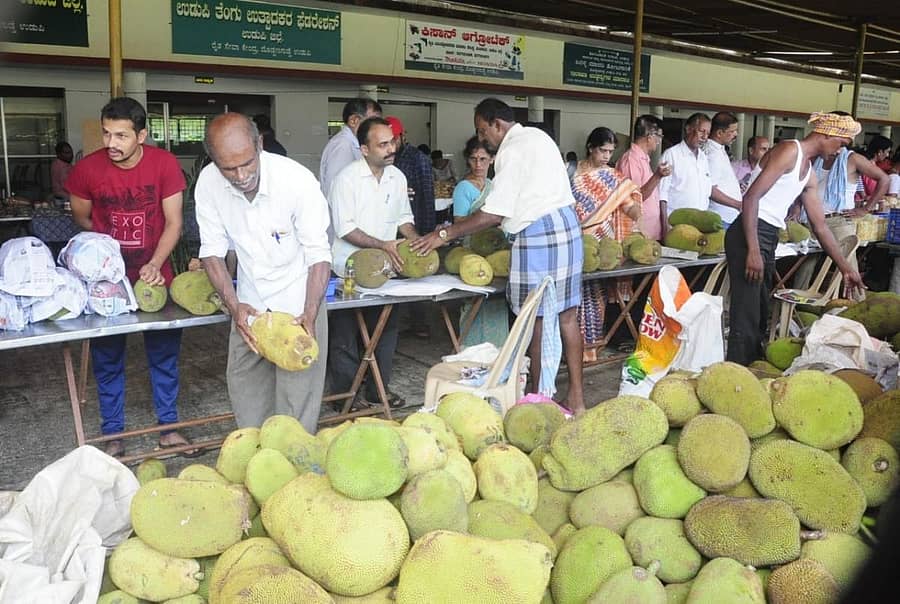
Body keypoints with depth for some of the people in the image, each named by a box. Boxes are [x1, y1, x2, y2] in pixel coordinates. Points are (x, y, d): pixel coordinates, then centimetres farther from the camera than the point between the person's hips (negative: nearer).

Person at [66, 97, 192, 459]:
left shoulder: (164, 164, -13)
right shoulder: (87, 169, -12)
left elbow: (174, 222, -12)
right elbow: (81, 219, 5)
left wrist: (155, 265, -24)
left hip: (155, 275, 0)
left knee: (164, 355, 10)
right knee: (107, 360, 8)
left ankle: (168, 427, 25)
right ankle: (113, 434, 24)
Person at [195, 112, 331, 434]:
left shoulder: (298, 181, -25)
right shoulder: (208, 183, -14)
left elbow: (318, 255, -18)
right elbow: (213, 250, -5)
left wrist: (310, 315, -29)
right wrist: (234, 305, -18)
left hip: (298, 300, -4)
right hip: (249, 302, 4)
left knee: (298, 387, -4)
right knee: (243, 382, 13)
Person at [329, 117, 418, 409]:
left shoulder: (397, 177, 6)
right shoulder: (347, 178, -13)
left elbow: (404, 218, 17)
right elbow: (345, 228, -16)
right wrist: (383, 245, -23)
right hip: (350, 272, -6)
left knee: (386, 331, 12)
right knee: (345, 336, 3)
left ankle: (379, 388, 27)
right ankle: (343, 394, 16)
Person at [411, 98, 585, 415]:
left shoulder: (512, 151, -13)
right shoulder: (538, 136, 17)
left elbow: (494, 213, -18)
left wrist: (446, 234, -13)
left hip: (539, 234, -10)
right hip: (567, 222, 10)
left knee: (538, 322, 0)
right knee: (568, 316, 11)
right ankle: (576, 398, 18)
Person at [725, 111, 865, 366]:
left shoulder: (809, 174, 20)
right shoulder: (790, 151, -7)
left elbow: (820, 226, 24)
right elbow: (751, 197, -17)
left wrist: (846, 268, 24)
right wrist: (753, 251, -24)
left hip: (769, 239, 10)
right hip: (749, 235, -10)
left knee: (761, 316, 14)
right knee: (746, 320, -11)